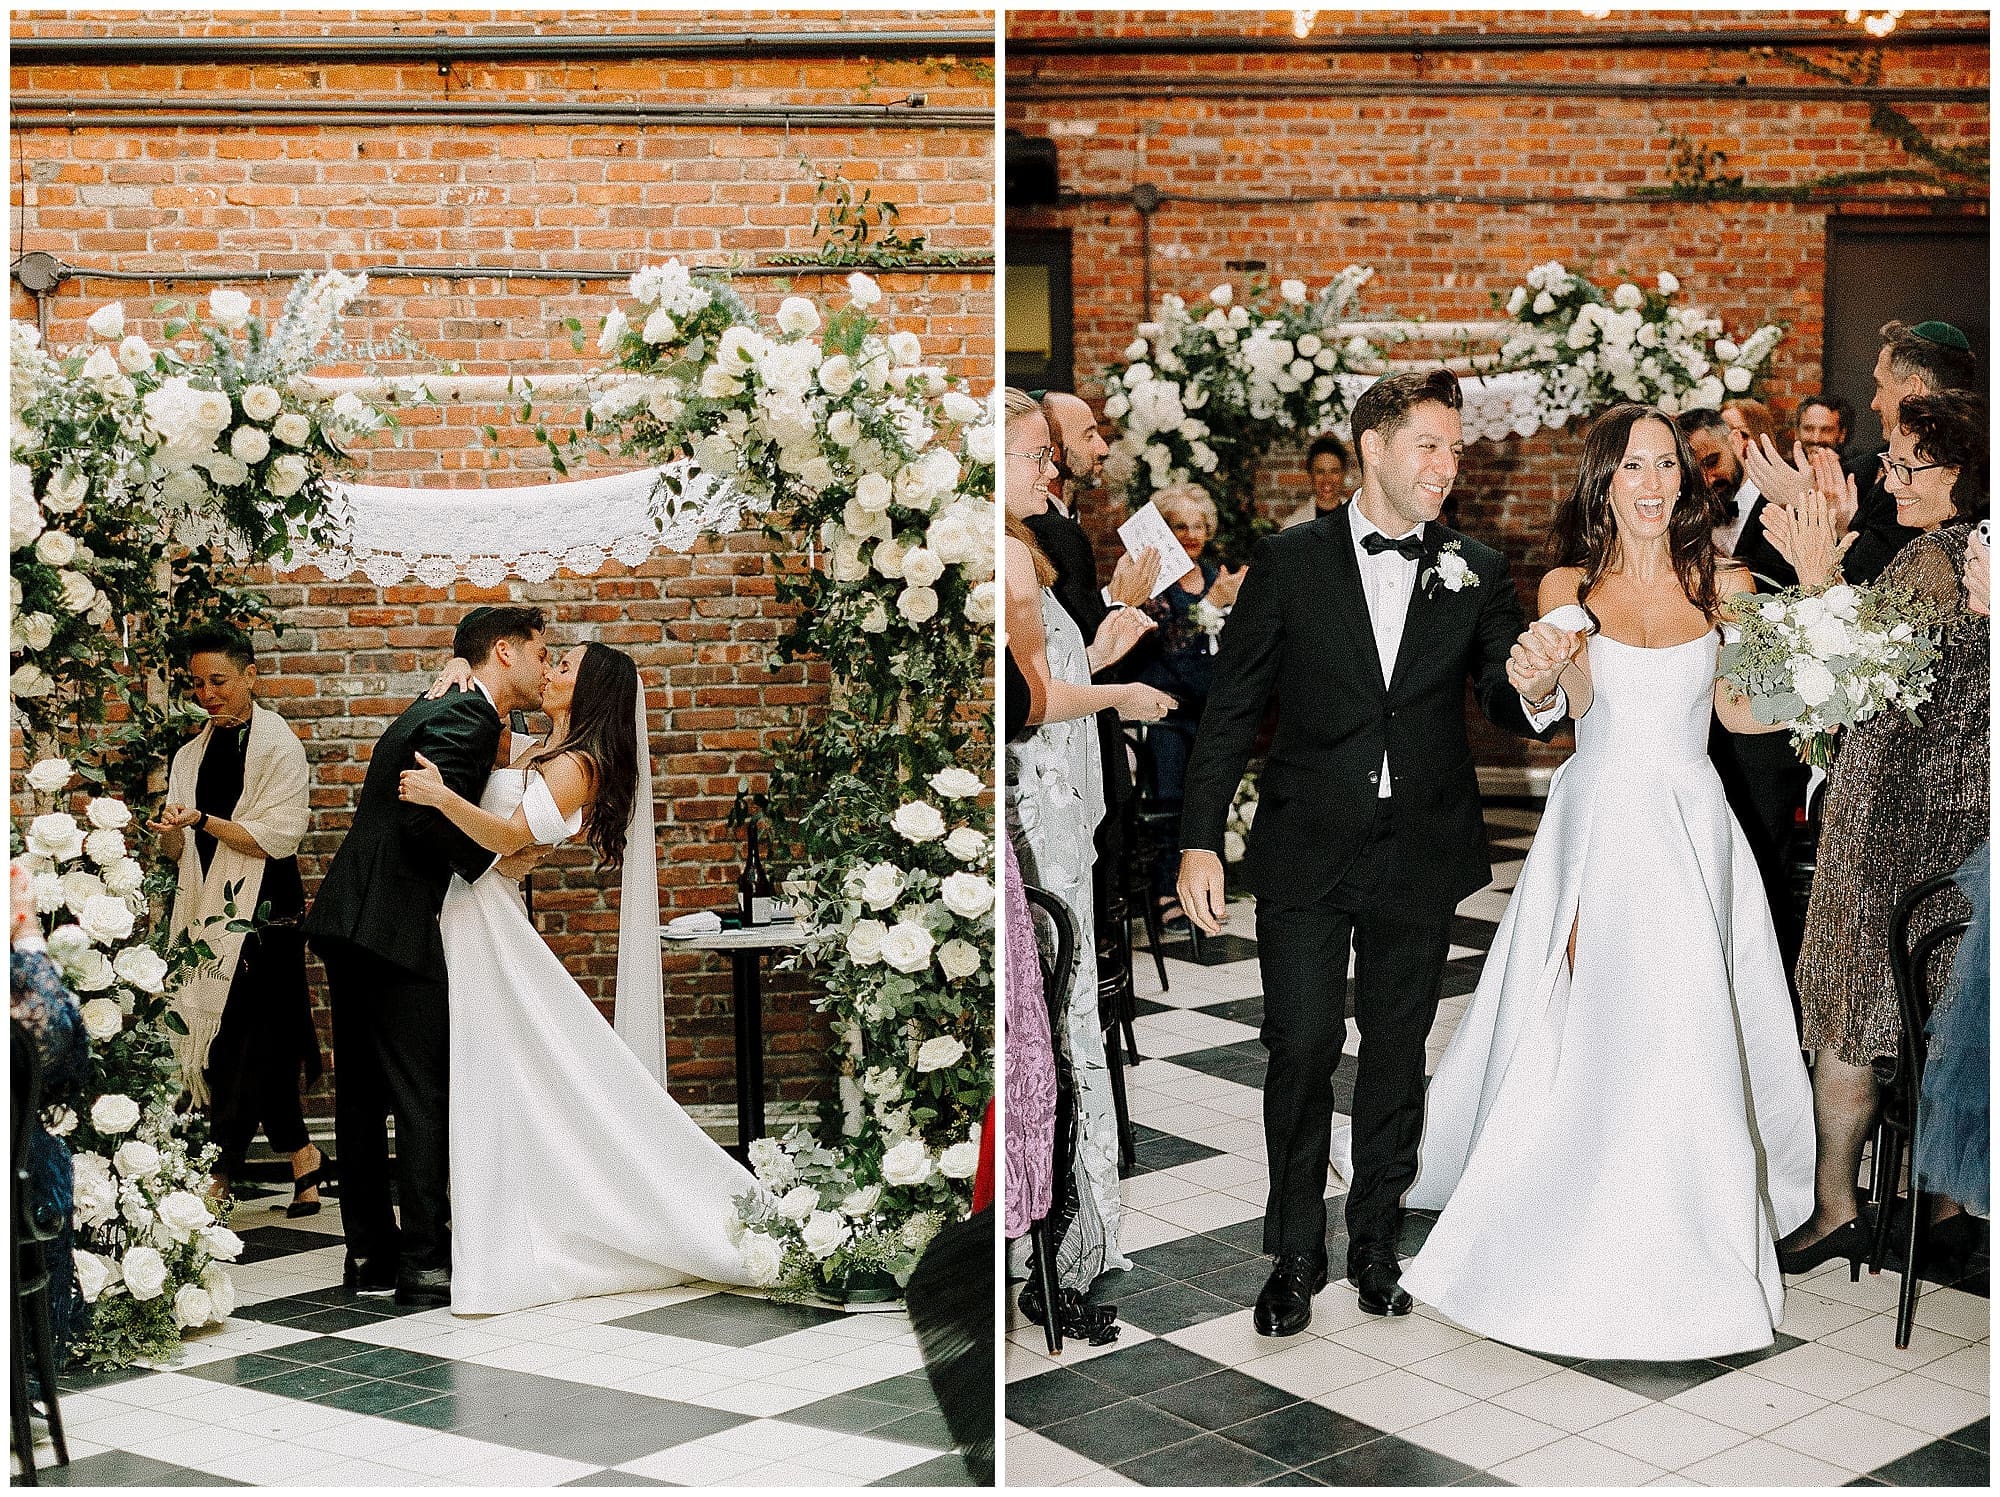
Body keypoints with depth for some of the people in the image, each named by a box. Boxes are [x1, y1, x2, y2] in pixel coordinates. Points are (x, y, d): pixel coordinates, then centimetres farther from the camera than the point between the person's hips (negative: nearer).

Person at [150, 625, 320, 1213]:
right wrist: (171, 830, -10)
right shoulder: (190, 755, 14)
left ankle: (219, 1177, -2)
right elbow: (176, 852, 13)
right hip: (206, 910, 6)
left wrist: (202, 821, -21)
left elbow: (277, 837, -13)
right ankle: (300, 1155, 17)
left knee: (245, 1041, -6)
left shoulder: (279, 745, -4)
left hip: (263, 912, -6)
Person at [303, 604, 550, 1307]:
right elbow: (429, 815, -23)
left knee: (364, 1091, 13)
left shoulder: (436, 708, 19)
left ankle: (369, 1250, 20)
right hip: (391, 928, -10)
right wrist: (494, 864, -12)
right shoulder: (468, 717, -12)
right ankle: (424, 1262, 1)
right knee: (422, 1096, -4)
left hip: (350, 921, 10)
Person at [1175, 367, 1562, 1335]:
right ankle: (1295, 1257, 15)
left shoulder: (1475, 573, 5)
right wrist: (1199, 841, -6)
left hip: (1420, 857, 2)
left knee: (1397, 1056, 12)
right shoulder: (1290, 562, 0)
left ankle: (1376, 1244, 27)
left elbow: (1502, 702, 2)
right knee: (1301, 1052, 0)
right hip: (1306, 853, -2)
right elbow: (1231, 710, 0)